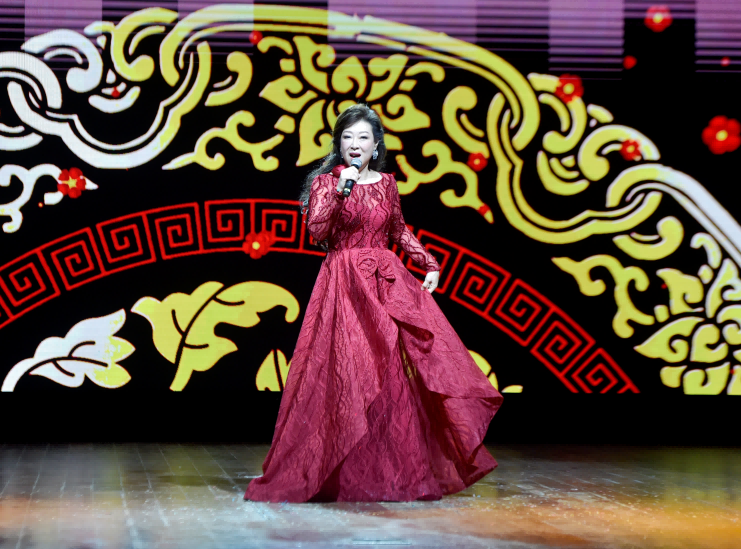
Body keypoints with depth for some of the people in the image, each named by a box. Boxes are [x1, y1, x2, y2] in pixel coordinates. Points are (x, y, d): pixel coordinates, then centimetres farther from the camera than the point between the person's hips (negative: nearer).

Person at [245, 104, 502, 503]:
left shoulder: (386, 184, 11)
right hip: (343, 285, -4)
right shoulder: (325, 182, 1)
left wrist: (429, 263, 15)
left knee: (394, 372, -1)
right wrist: (341, 190, -18)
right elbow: (316, 232, -13)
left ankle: (397, 470, 9)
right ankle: (347, 473, -1)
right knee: (344, 376, -8)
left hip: (387, 283, 4)